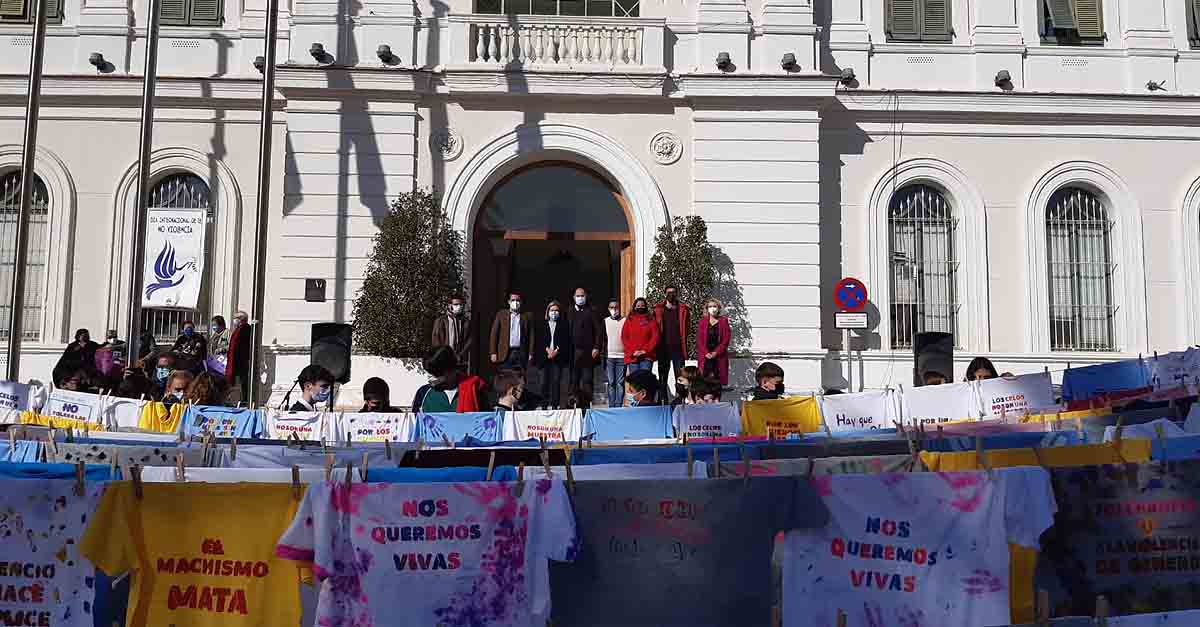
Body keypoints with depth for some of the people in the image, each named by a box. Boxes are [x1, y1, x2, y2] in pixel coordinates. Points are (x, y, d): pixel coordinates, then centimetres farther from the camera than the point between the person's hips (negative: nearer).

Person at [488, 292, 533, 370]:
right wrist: (493, 353, -1)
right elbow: (494, 334, 6)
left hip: (521, 354, 0)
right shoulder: (501, 314, 8)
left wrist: (530, 353, -1)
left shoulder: (526, 316, 10)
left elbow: (530, 335, 7)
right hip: (505, 354, 0)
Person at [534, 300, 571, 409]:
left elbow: (566, 341, 2)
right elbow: (538, 341, 6)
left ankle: (555, 404, -7)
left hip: (558, 357, -2)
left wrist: (556, 351, -10)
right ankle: (545, 404, 7)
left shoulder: (564, 325, 8)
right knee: (545, 381, -1)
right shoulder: (541, 325, 13)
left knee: (556, 380, -8)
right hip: (544, 357, 2)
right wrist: (547, 350, -8)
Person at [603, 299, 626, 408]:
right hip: (609, 356, 1)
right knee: (611, 382, 2)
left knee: (620, 382, -3)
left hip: (622, 356, -1)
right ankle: (611, 406, 4)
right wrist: (603, 354, 5)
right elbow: (602, 339, 11)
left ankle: (618, 405, -1)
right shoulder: (605, 321, 9)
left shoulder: (625, 321, 4)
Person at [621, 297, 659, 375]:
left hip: (646, 356, -1)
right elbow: (624, 338, 6)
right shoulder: (629, 320, 11)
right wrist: (633, 351, -6)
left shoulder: (651, 321, 10)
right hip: (632, 356, 1)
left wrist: (645, 350, -8)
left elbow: (655, 337, 3)